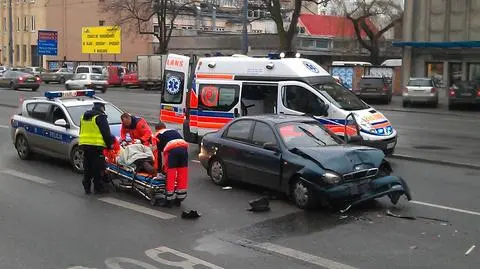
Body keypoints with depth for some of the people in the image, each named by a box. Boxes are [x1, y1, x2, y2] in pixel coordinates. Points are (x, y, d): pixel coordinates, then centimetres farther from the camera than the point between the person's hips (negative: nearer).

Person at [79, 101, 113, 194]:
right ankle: (98, 187, 5)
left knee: (87, 167, 12)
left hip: (84, 144, 7)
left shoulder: (83, 116, 18)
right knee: (98, 167, 0)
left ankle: (87, 187, 15)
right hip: (96, 145, -7)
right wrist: (109, 144, 0)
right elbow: (106, 132, -9)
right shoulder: (100, 117, -7)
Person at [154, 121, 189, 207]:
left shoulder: (158, 135, 25)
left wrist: (160, 168, 30)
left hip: (172, 149, -4)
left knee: (170, 176, 3)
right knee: (183, 175, 12)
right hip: (183, 147, 4)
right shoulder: (174, 131, 38)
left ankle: (169, 201, 9)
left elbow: (158, 153, 22)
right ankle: (179, 199, 23)